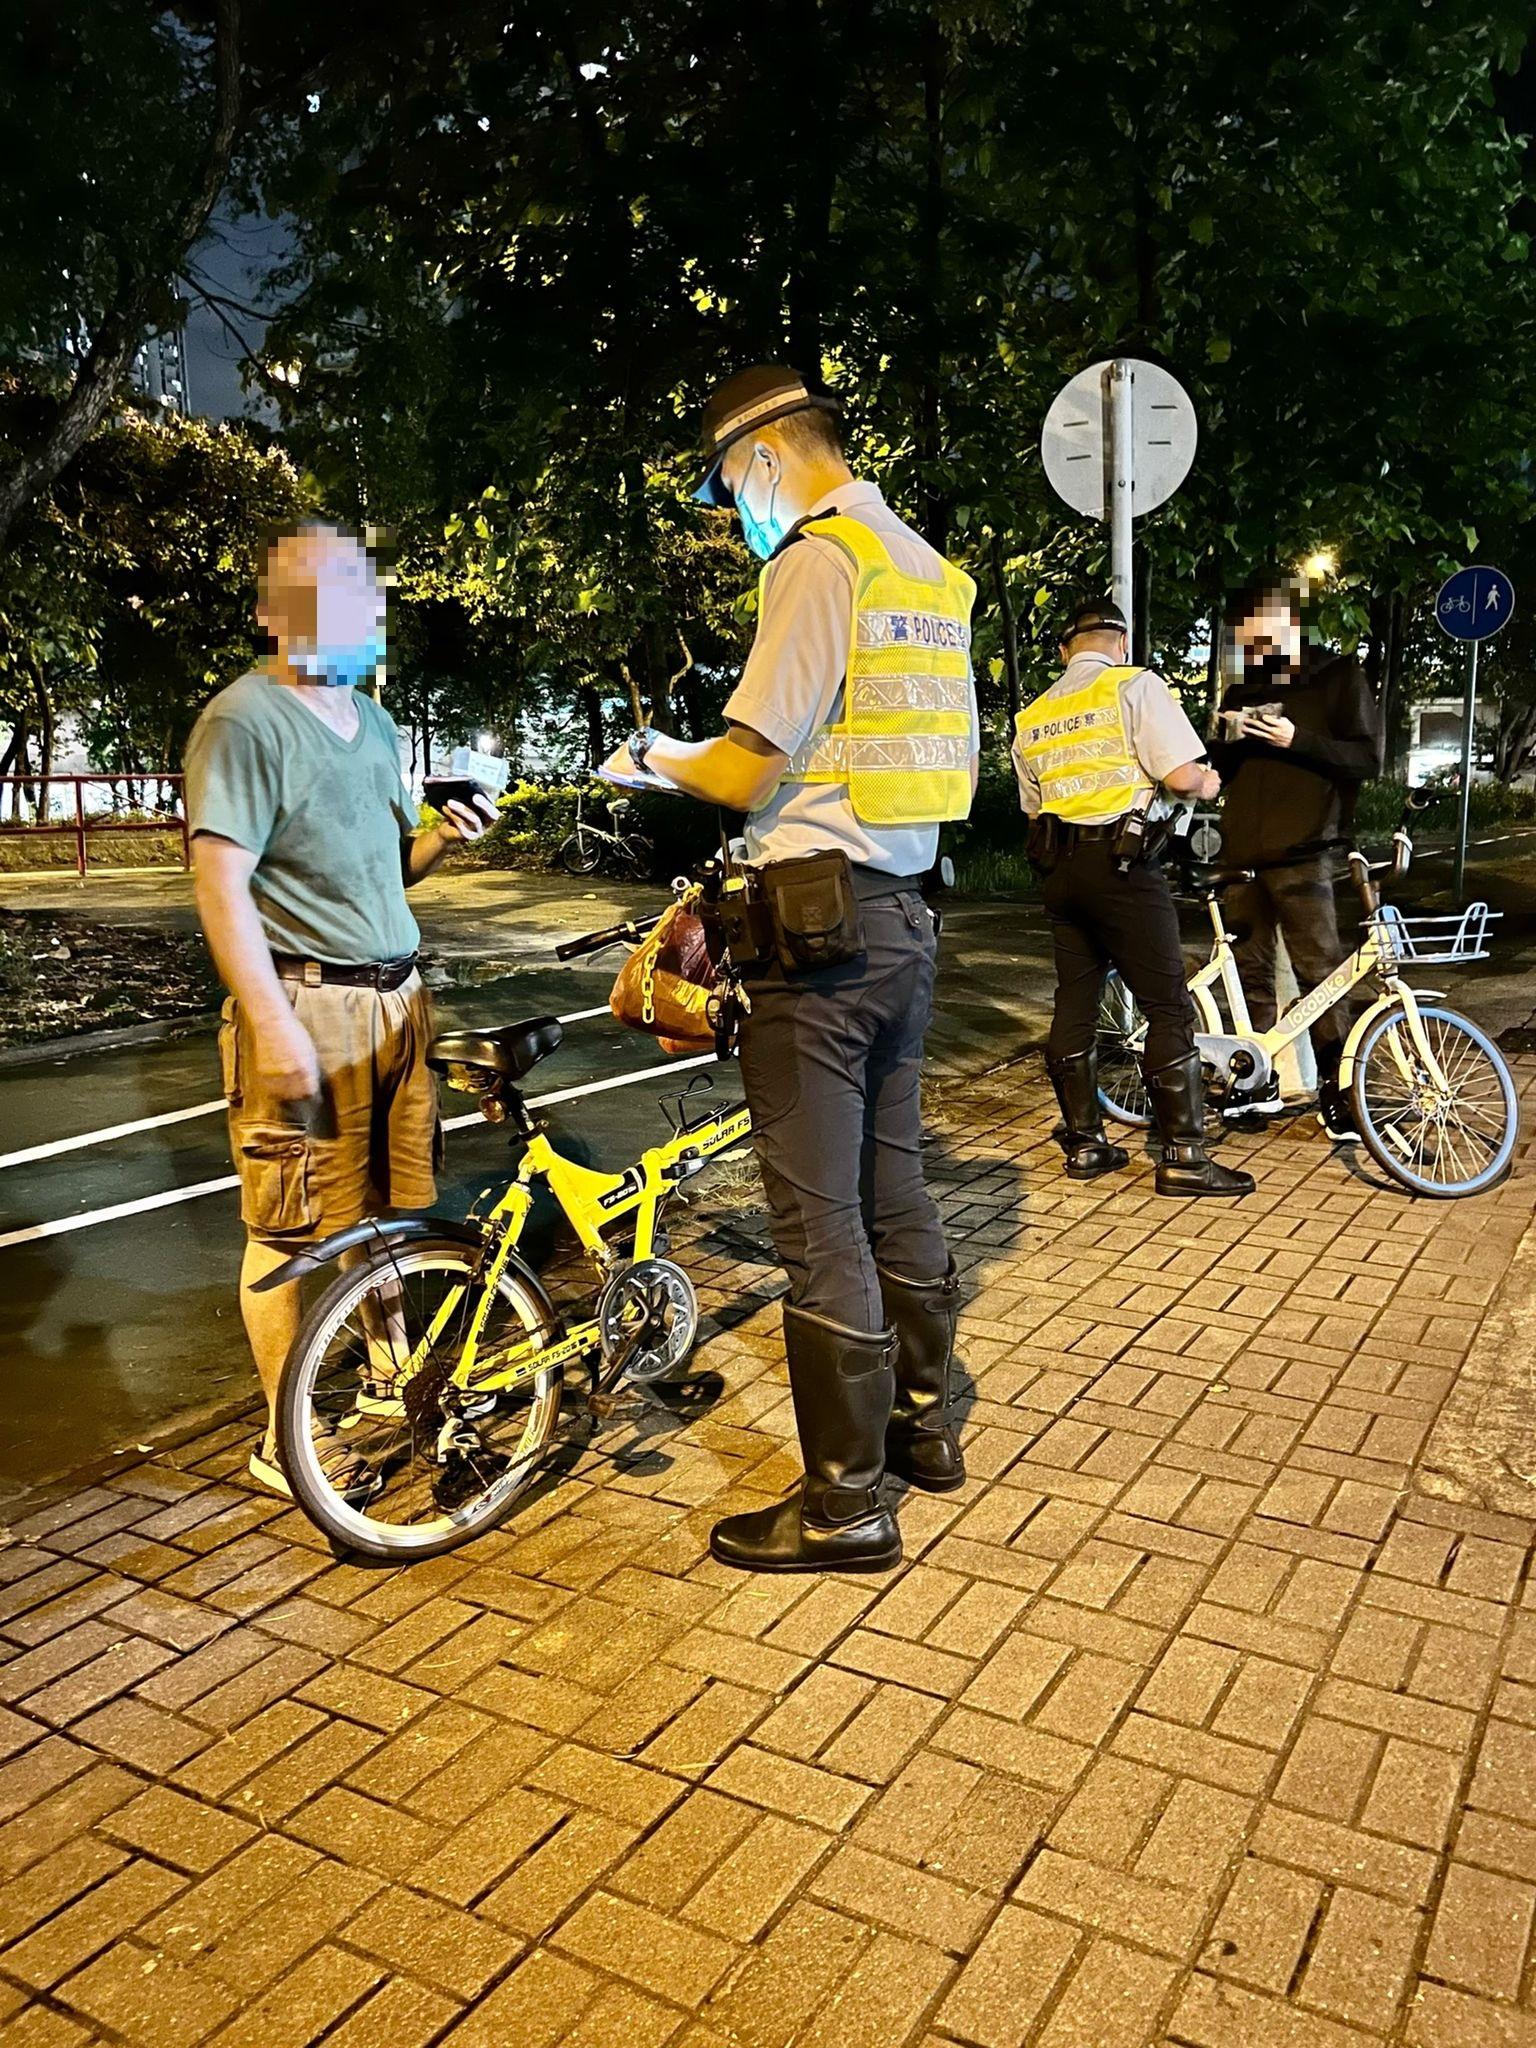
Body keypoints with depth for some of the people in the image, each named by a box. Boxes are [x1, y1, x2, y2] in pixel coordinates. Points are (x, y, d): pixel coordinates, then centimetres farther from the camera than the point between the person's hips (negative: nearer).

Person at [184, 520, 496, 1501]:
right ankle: (290, 1441, 12)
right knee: (297, 1229, -1)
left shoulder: (374, 721, 17)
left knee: (394, 1205, 16)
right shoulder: (246, 719, -8)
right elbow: (222, 883, -15)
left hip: (396, 997, 8)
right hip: (307, 1005, -8)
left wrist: (443, 840, 2)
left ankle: (393, 1373, 35)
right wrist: (274, 1025, -22)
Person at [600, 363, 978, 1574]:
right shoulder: (932, 573, 15)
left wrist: (652, 760, 4)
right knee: (894, 1185, 18)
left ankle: (847, 1505, 9)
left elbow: (747, 772, -15)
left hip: (820, 923, -9)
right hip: (906, 916, 9)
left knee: (820, 1218, -2)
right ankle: (924, 1422, 34)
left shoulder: (818, 560, -12)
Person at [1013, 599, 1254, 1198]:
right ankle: (1183, 1155, 0)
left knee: (1075, 1005, 11)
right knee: (1169, 1008, -2)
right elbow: (1181, 774, -12)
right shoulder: (1135, 684, -3)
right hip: (1120, 865, -7)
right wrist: (1208, 784, 9)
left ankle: (1084, 1143, 18)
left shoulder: (1030, 717, 16)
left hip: (1059, 870, 7)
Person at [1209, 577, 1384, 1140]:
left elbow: (1367, 758, -2)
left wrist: (1297, 740, -15)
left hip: (1301, 854, -5)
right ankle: (1260, 1081, 18)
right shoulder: (1241, 691, 20)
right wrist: (1230, 740, -1)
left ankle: (1333, 1091, 0)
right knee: (1251, 971, 7)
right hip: (1242, 854, 5)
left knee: (1319, 970, -8)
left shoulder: (1338, 677, 4)